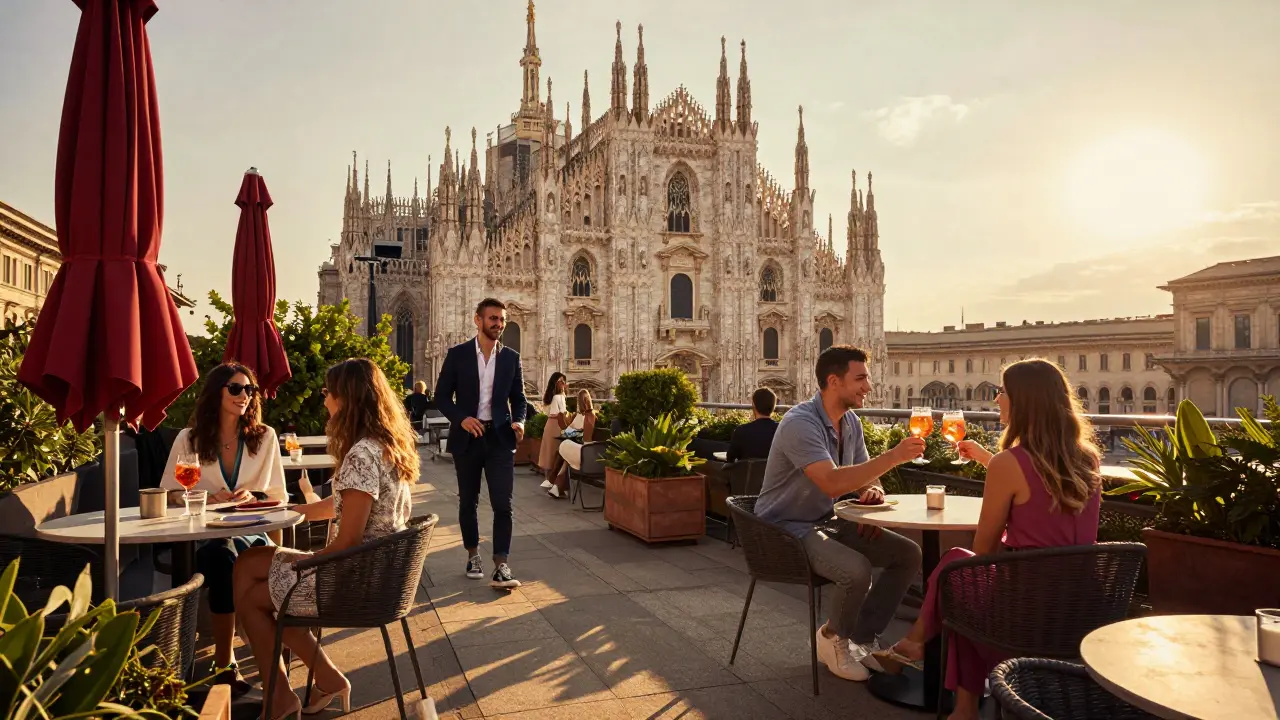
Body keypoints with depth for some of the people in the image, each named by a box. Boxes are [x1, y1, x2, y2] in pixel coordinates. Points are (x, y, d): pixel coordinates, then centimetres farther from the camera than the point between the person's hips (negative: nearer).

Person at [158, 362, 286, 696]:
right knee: (224, 556, -36)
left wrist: (254, 496, -11)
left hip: (251, 531, 1)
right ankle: (224, 660, -25)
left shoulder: (265, 437, 8)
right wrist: (208, 499, -10)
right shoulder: (189, 438, 7)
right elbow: (168, 493, 8)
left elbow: (278, 495, 11)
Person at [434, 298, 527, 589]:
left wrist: (518, 421, -10)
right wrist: (461, 418, -17)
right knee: (468, 501, 12)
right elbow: (442, 396, 0)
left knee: (503, 503, -7)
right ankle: (473, 554, 30)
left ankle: (501, 567, -5)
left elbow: (518, 398, 10)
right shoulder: (457, 354, -1)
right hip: (467, 437, 0)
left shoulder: (511, 357, 5)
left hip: (500, 437, 0)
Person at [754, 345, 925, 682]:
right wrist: (893, 456, -34)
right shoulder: (800, 423, -24)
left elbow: (866, 475, 16)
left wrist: (873, 491, -10)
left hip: (827, 522, 9)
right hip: (788, 527, -9)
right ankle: (834, 637, 1)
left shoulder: (851, 422, 5)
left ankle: (862, 639, 10)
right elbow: (832, 482, -37)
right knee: (857, 569, -32)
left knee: (909, 554, -3)